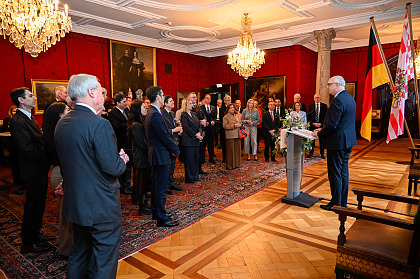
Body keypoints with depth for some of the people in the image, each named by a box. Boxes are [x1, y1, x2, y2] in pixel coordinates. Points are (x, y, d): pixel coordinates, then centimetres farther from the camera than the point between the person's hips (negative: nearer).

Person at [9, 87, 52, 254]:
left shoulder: (28, 118, 12)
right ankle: (28, 244, 20)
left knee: (38, 205, 20)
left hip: (39, 171, 9)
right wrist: (46, 161, -15)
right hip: (33, 173, -9)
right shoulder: (18, 122, -19)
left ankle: (35, 235, 37)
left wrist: (46, 161, 3)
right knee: (33, 207, 4)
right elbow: (27, 150, -24)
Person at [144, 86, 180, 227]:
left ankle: (156, 211, 34)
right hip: (161, 156, -11)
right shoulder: (155, 115, -21)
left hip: (156, 155, 11)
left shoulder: (151, 112, 12)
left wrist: (172, 148, 10)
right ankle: (162, 218, 8)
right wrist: (176, 150, -7)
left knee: (157, 185, 20)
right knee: (161, 187, -2)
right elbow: (164, 137, -21)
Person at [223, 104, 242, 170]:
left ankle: (237, 164, 19)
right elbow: (225, 126, -11)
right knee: (231, 150, -4)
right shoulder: (226, 117, -2)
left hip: (237, 135, 6)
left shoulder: (236, 116, 19)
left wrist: (240, 124, 0)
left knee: (237, 149, 9)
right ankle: (230, 165, 4)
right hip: (230, 136, -6)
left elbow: (240, 123, 25)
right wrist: (234, 125, -18)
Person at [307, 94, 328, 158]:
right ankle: (311, 152, 13)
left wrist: (321, 123, -10)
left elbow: (326, 116, 1)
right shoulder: (311, 106, 7)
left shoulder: (324, 106, 5)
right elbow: (309, 116, 4)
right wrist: (313, 123, -9)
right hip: (312, 125, 1)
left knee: (321, 140, 4)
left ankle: (322, 153, 13)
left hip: (321, 125, 0)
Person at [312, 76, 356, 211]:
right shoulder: (349, 98, 13)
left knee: (335, 173, 1)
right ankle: (343, 202, 27)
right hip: (348, 141, 10)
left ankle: (336, 203, 12)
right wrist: (323, 129, 13)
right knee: (343, 172, 16)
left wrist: (319, 134, -8)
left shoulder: (338, 100, -20)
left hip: (337, 142, -10)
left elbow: (332, 125, -23)